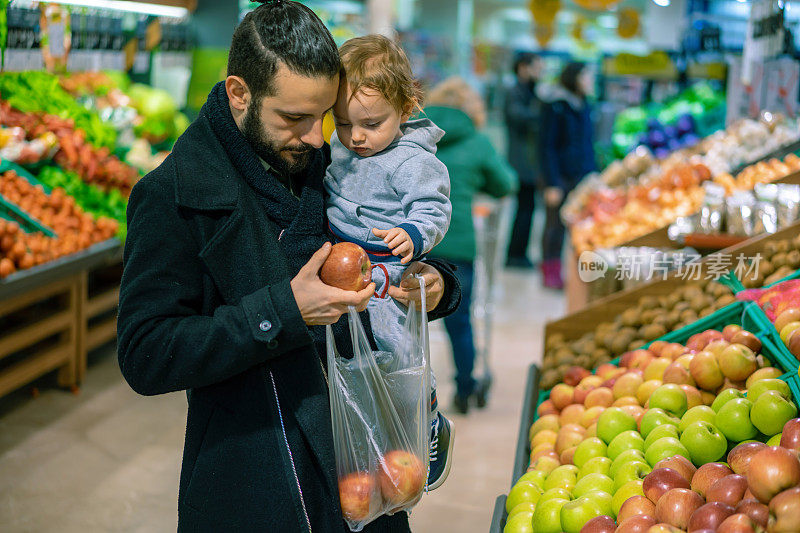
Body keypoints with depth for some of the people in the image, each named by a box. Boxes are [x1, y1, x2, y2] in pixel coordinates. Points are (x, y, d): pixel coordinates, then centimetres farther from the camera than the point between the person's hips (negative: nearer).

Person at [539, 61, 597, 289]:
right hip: (561, 176, -6)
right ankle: (550, 273, 13)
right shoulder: (554, 107, -9)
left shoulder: (584, 106, 12)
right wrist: (552, 184, -16)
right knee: (556, 224, 1)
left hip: (583, 176, 6)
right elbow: (547, 147, -12)